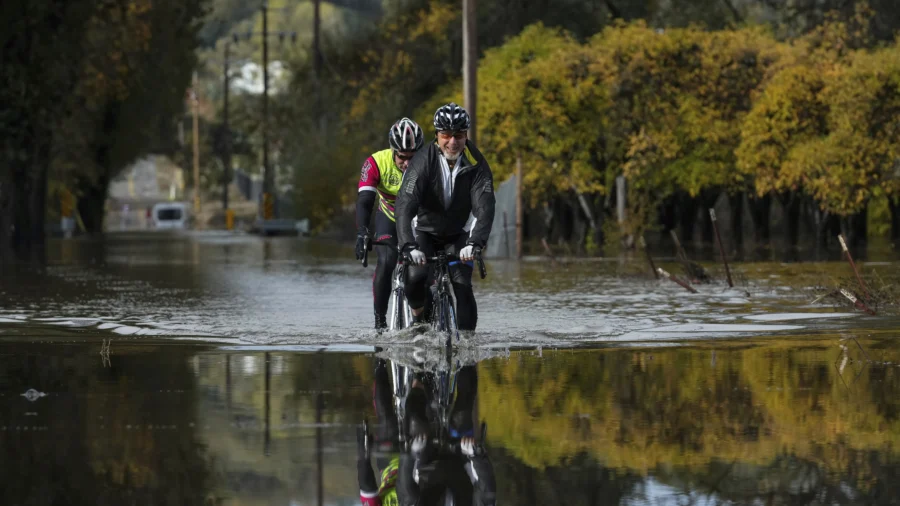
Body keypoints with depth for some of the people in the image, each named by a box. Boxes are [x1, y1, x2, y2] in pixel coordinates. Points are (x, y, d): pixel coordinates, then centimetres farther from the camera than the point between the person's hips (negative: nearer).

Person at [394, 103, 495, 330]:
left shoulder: (476, 163, -21)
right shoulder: (423, 161, -26)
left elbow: (484, 207, -30)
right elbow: (405, 206, -34)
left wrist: (475, 243, -48)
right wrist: (408, 246, -49)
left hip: (459, 234, 1)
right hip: (426, 231, -1)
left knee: (463, 287, -15)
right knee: (415, 276, -24)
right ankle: (418, 317, 5)